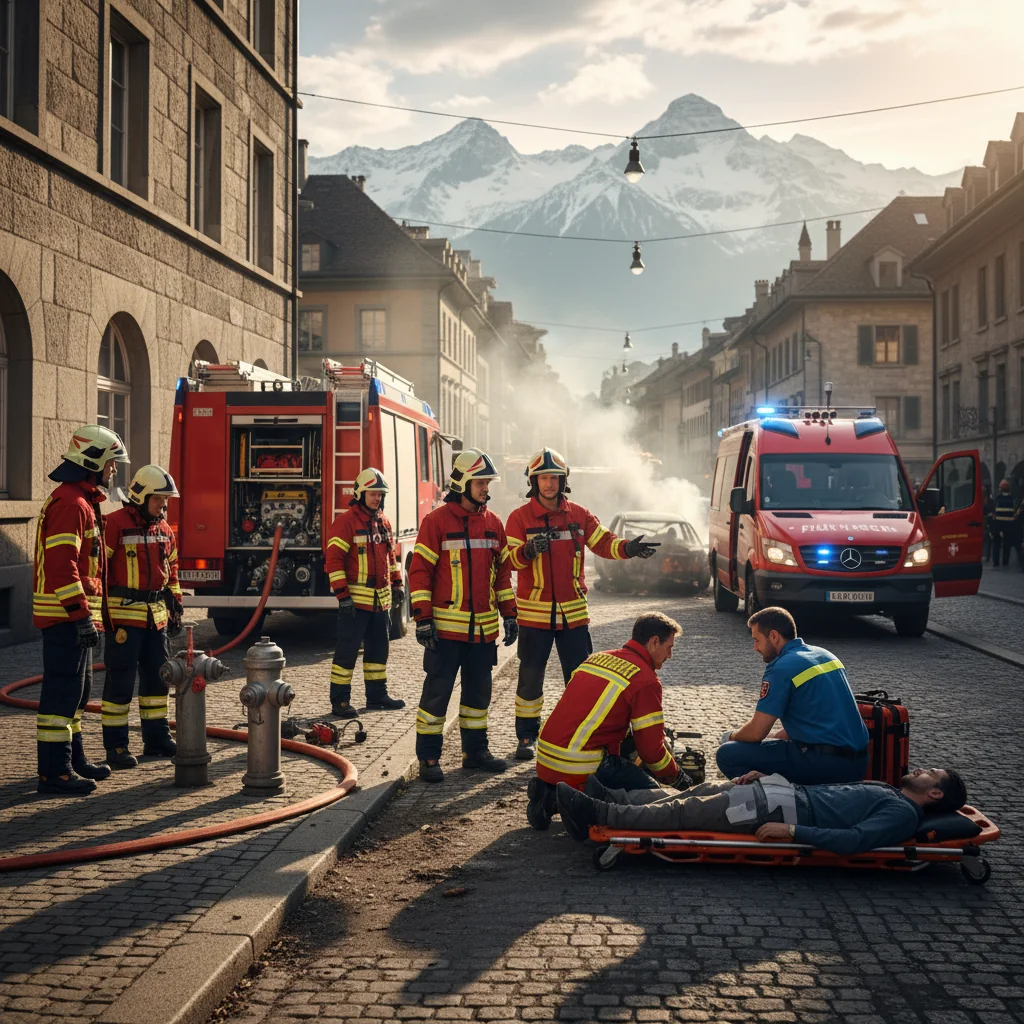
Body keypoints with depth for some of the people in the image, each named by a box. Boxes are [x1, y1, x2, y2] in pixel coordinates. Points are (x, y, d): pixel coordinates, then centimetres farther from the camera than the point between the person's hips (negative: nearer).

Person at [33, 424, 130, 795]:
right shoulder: (70, 503, -15)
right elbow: (61, 565, -24)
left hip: (73, 616, 11)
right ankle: (54, 772, -5)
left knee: (76, 690, 17)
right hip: (66, 616, -11)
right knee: (63, 691, -8)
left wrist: (87, 614, 24)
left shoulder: (82, 501, 19)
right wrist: (82, 615, -25)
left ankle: (73, 760, 28)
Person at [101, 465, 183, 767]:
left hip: (157, 616, 7)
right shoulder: (115, 524, -10)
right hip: (124, 615, -7)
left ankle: (156, 738, 24)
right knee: (121, 680, -3)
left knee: (157, 677, 13)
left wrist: (176, 608, 18)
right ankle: (115, 746, 4)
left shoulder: (164, 529, 12)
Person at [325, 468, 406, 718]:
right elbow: (333, 559, -15)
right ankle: (340, 701, 3)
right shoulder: (346, 521, -11)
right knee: (347, 650, -3)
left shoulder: (383, 521, 12)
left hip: (381, 599, 7)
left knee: (379, 648, 14)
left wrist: (397, 584, 16)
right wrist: (342, 595, -19)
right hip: (355, 600, -7)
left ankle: (377, 695, 26)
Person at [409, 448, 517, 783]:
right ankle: (428, 757, 6)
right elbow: (419, 571, -8)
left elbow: (503, 570, 16)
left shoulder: (493, 523, 9)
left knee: (479, 691, 14)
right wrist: (422, 618, -13)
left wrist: (509, 614, 11)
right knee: (437, 691, -1)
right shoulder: (436, 522, -7)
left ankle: (475, 750, 26)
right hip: (446, 626, -5)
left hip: (484, 627, 5)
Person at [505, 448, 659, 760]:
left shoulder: (579, 515, 6)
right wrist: (529, 551, -33)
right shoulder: (520, 517, -4)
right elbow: (509, 559, -12)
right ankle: (526, 736, 14)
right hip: (535, 613, -3)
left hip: (574, 612, 3)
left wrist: (628, 548, -17)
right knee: (530, 676, 4)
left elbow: (604, 543, 2)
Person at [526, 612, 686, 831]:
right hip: (580, 769, -8)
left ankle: (550, 794, 9)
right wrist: (678, 778, 12)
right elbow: (652, 748, -6)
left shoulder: (597, 658, 16)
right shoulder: (646, 680, -8)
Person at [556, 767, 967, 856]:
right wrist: (763, 774, 19)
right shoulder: (884, 790, 21)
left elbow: (854, 840, -23)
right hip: (787, 790, 9)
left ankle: (597, 815, -9)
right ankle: (609, 797, 8)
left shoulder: (904, 813, -7)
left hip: (784, 810, -9)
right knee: (686, 798, 4)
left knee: (683, 813, -11)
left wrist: (794, 831, -27)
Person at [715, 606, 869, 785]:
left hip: (826, 763, -9)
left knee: (728, 754, -7)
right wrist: (778, 736, 26)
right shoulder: (825, 655, 16)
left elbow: (756, 732, -10)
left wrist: (732, 736, 11)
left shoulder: (781, 668, -11)